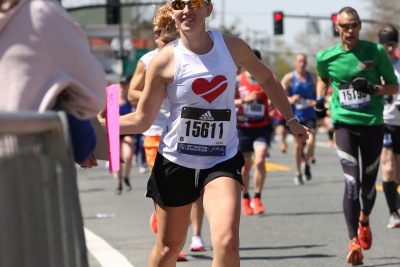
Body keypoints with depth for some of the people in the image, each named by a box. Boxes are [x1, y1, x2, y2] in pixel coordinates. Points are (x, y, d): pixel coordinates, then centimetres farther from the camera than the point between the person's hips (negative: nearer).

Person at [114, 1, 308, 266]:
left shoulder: (232, 47, -4)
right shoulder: (165, 61, -10)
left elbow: (267, 78, 16)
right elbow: (142, 119, -7)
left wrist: (291, 120, 20)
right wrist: (96, 123, -20)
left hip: (222, 159, 1)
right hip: (176, 161, 0)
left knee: (227, 242, -21)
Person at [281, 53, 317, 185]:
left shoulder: (312, 77, 7)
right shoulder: (289, 78, -1)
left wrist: (317, 101, -7)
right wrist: (290, 99, -28)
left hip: (310, 115, 1)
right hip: (295, 116, -1)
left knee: (310, 141, -17)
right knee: (298, 145, 4)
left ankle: (307, 164, 11)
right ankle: (298, 173, 20)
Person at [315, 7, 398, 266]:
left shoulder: (376, 52, -5)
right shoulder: (326, 57, 1)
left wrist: (374, 88, -18)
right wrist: (320, 98, 5)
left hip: (373, 123, 1)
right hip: (345, 124, 0)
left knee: (368, 184, 10)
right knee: (352, 182, -15)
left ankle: (364, 220, 42)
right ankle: (354, 241, -16)